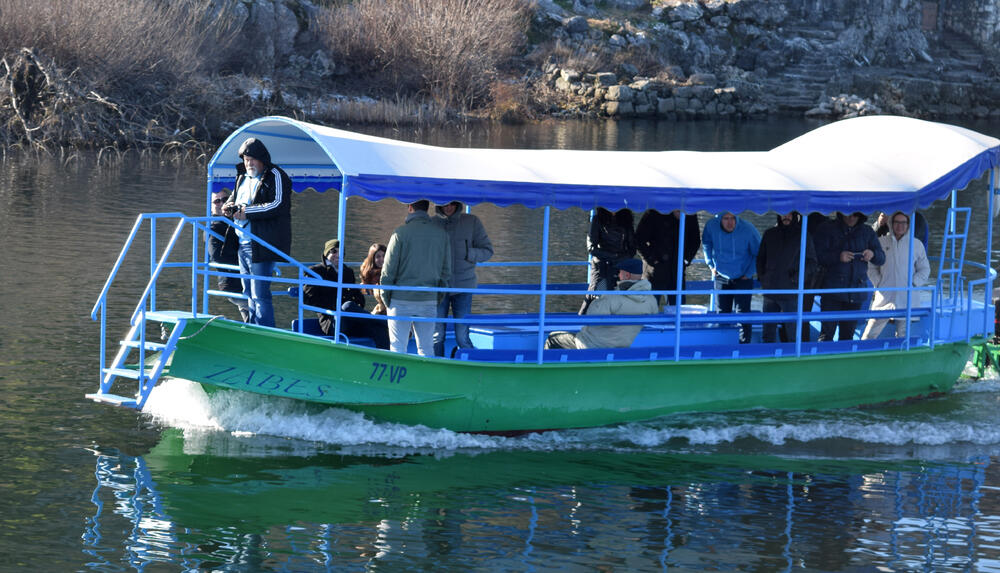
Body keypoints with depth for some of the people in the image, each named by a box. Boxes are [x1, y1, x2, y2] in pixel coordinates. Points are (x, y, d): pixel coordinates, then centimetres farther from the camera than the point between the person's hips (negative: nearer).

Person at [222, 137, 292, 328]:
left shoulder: (275, 176, -8)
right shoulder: (243, 176, 17)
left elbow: (278, 205, -19)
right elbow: (235, 197, 30)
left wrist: (248, 212, -21)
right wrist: (229, 206, 5)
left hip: (262, 246, -9)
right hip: (243, 245, 9)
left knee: (260, 294, -11)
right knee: (249, 294, 14)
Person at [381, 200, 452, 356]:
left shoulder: (401, 232, -10)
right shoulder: (441, 233, 4)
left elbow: (389, 269, -7)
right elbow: (446, 270, 8)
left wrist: (385, 297, 2)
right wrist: (440, 294, 16)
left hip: (401, 300, -4)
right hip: (429, 301, 4)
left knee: (398, 347, 2)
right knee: (426, 347, 10)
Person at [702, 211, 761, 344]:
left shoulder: (748, 230, -24)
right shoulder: (711, 226, -16)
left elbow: (758, 254, -8)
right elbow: (706, 244, 9)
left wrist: (749, 274, -7)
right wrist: (711, 265, 6)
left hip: (742, 278, -3)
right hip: (721, 277, 3)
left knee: (743, 313, -8)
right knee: (722, 313, 11)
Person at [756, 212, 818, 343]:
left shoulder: (803, 236, 2)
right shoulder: (769, 234, 12)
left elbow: (812, 263, 3)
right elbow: (760, 258, 20)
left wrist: (796, 278, -9)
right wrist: (761, 277, 5)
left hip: (791, 292, -4)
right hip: (769, 291, 4)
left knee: (792, 334, -5)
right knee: (768, 333, 9)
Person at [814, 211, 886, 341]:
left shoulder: (867, 232, 13)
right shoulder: (827, 229, 2)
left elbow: (881, 258, 14)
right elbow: (818, 256, -7)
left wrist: (873, 254, -9)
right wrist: (838, 256, -23)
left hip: (857, 290, 4)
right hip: (832, 289, -4)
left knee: (848, 334, 9)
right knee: (827, 332, -10)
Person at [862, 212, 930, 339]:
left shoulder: (917, 245, 7)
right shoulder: (881, 242, 7)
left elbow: (925, 270, 12)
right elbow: (872, 267, 12)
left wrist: (913, 283, -2)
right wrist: (878, 284, -1)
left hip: (906, 297, 0)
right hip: (884, 296, 0)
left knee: (903, 334, 4)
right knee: (870, 334, -5)